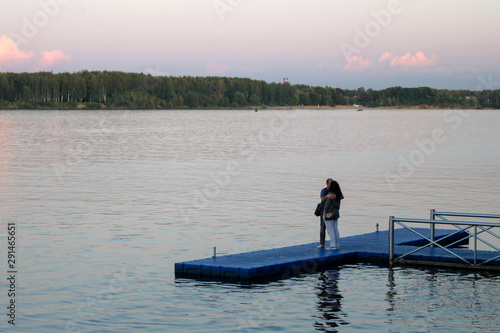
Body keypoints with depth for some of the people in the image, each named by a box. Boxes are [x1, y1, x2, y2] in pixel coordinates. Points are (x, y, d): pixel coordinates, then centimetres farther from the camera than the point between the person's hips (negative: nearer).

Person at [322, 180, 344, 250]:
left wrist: (324, 212, -8)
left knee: (330, 231, -3)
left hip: (328, 214, -8)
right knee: (335, 230, 10)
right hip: (335, 213, 8)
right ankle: (337, 245, 12)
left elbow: (327, 204, -17)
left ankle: (333, 245, -3)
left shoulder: (330, 194, -17)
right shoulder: (338, 195, 6)